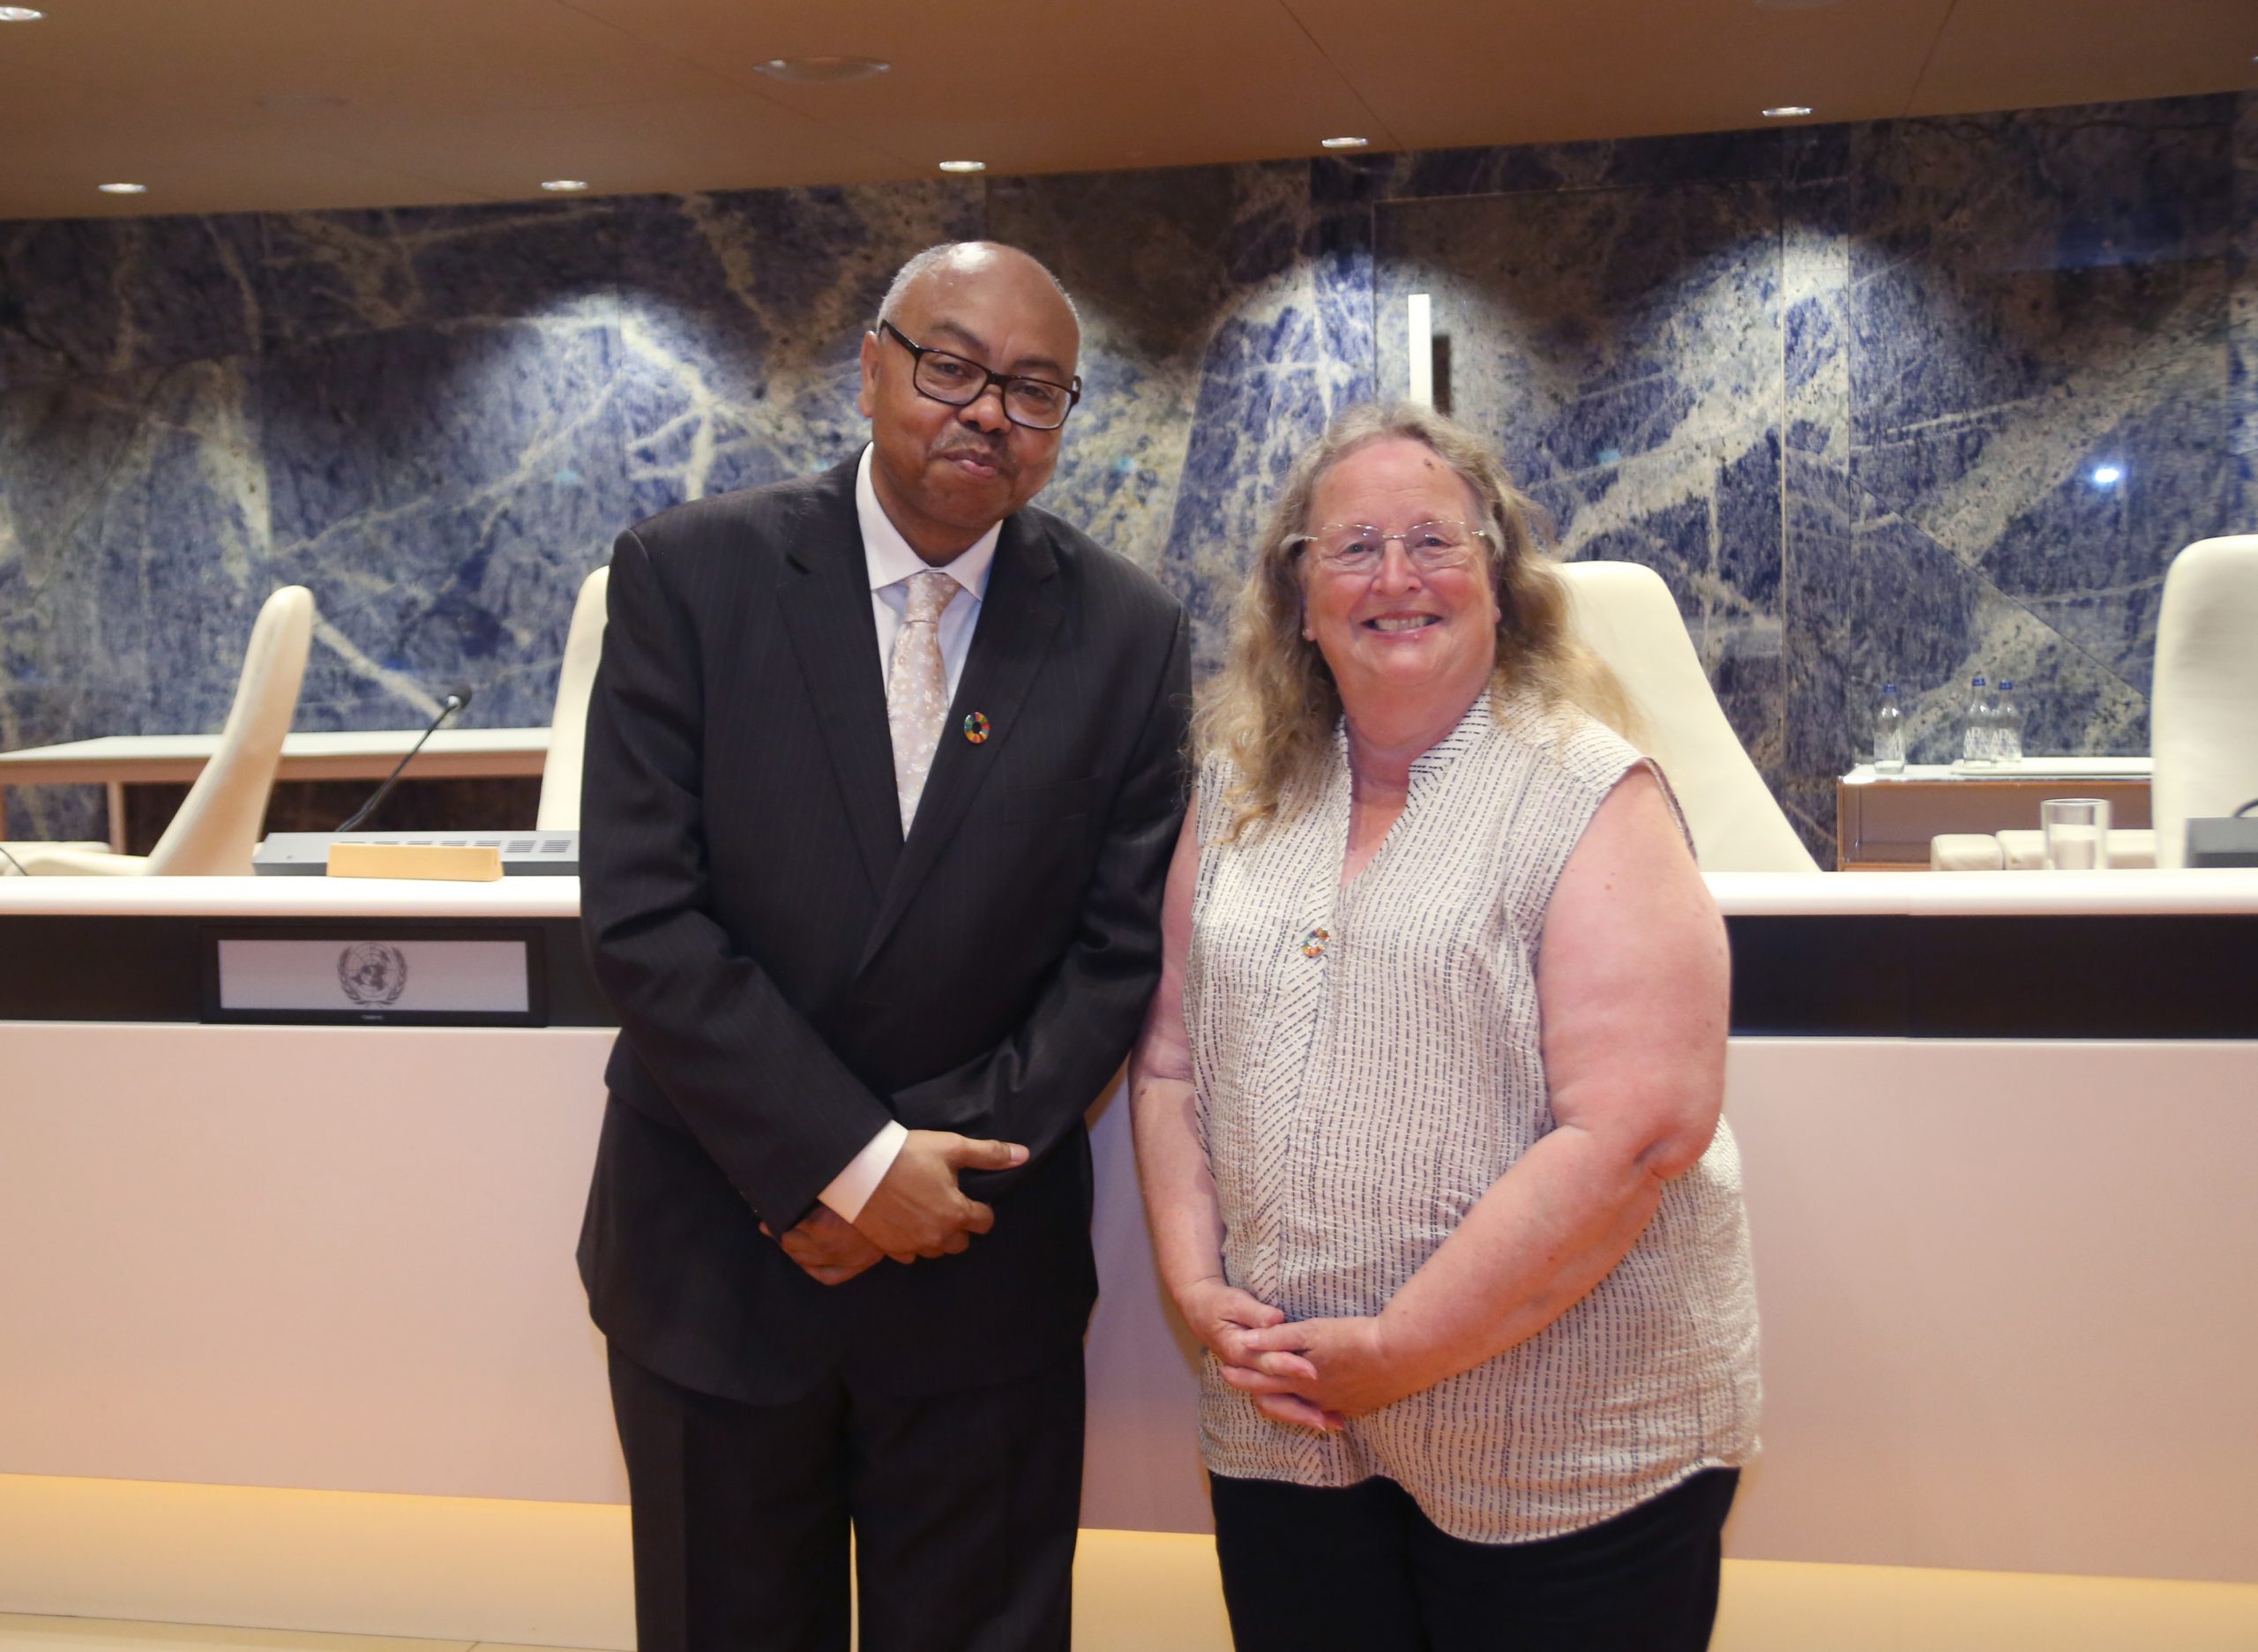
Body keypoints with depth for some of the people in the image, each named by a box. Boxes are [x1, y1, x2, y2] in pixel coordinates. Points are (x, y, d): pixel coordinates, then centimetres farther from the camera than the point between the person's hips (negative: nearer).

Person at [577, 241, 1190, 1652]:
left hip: (983, 1269, 1)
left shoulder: (1128, 635, -4)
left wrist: (930, 1168, -12)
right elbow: (641, 917, -13)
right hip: (713, 1255, 0)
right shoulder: (689, 575, -8)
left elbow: (1120, 952, -3)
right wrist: (849, 1160, -16)